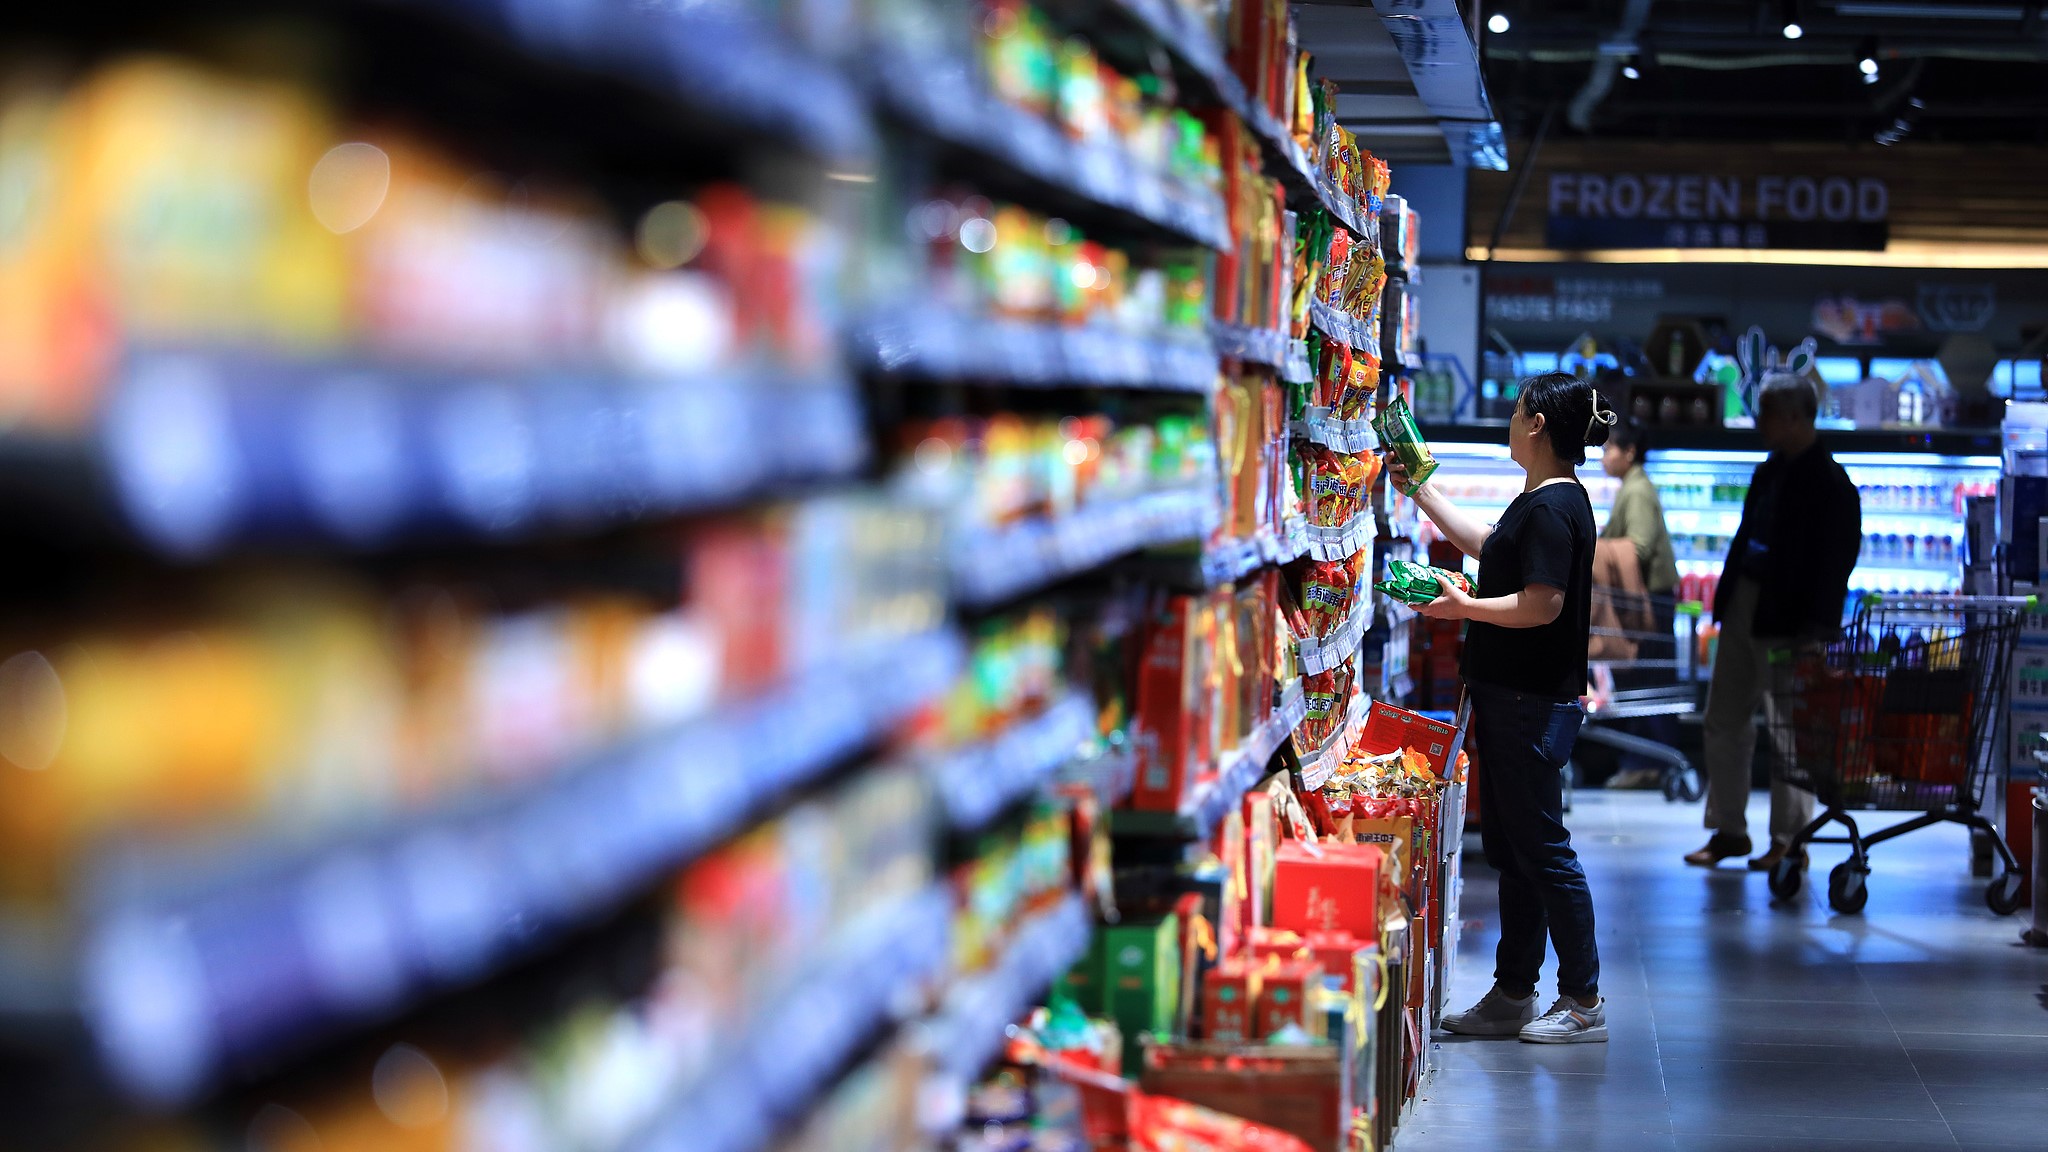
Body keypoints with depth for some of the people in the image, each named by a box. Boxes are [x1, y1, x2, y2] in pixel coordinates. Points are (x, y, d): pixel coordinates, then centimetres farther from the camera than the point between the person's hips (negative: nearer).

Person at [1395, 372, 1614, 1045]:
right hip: (1508, 698, 10)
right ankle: (1513, 995, 20)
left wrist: (1462, 607, -14)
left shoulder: (1552, 508, -18)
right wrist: (1420, 490, 35)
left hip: (1533, 704, -10)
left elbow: (1542, 605, -25)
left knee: (1541, 847, -5)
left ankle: (1584, 1002, 2)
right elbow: (1487, 545, 31)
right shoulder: (1539, 502, 14)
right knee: (1509, 847, 13)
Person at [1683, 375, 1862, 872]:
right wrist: (1726, 597, 14)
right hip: (1744, 608, 9)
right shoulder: (1769, 472, 13)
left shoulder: (1830, 485, -11)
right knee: (1724, 720, 11)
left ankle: (1788, 840, 10)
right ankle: (1728, 830, 20)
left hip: (1786, 621, -9)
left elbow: (1836, 563, -14)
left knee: (1789, 729, 0)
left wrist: (1813, 627, -18)